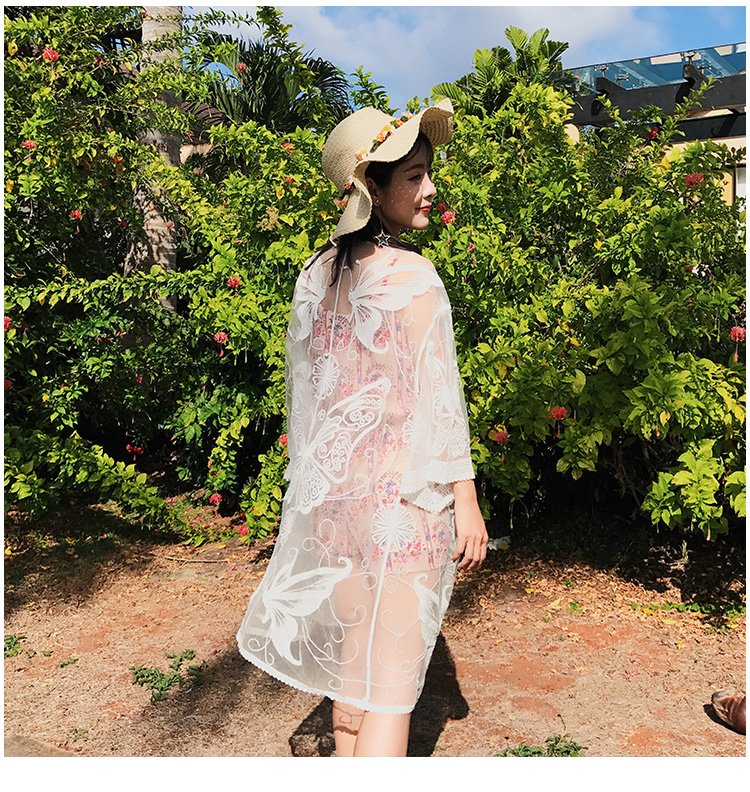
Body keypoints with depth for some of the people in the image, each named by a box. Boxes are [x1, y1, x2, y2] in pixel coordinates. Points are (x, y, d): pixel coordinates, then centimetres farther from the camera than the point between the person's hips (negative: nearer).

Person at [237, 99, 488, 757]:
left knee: (353, 657, 21)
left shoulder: (316, 275, 7)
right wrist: (465, 498, -9)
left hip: (335, 485, 7)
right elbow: (433, 396, -15)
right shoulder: (408, 274, -14)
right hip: (405, 488, -7)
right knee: (394, 675, 2)